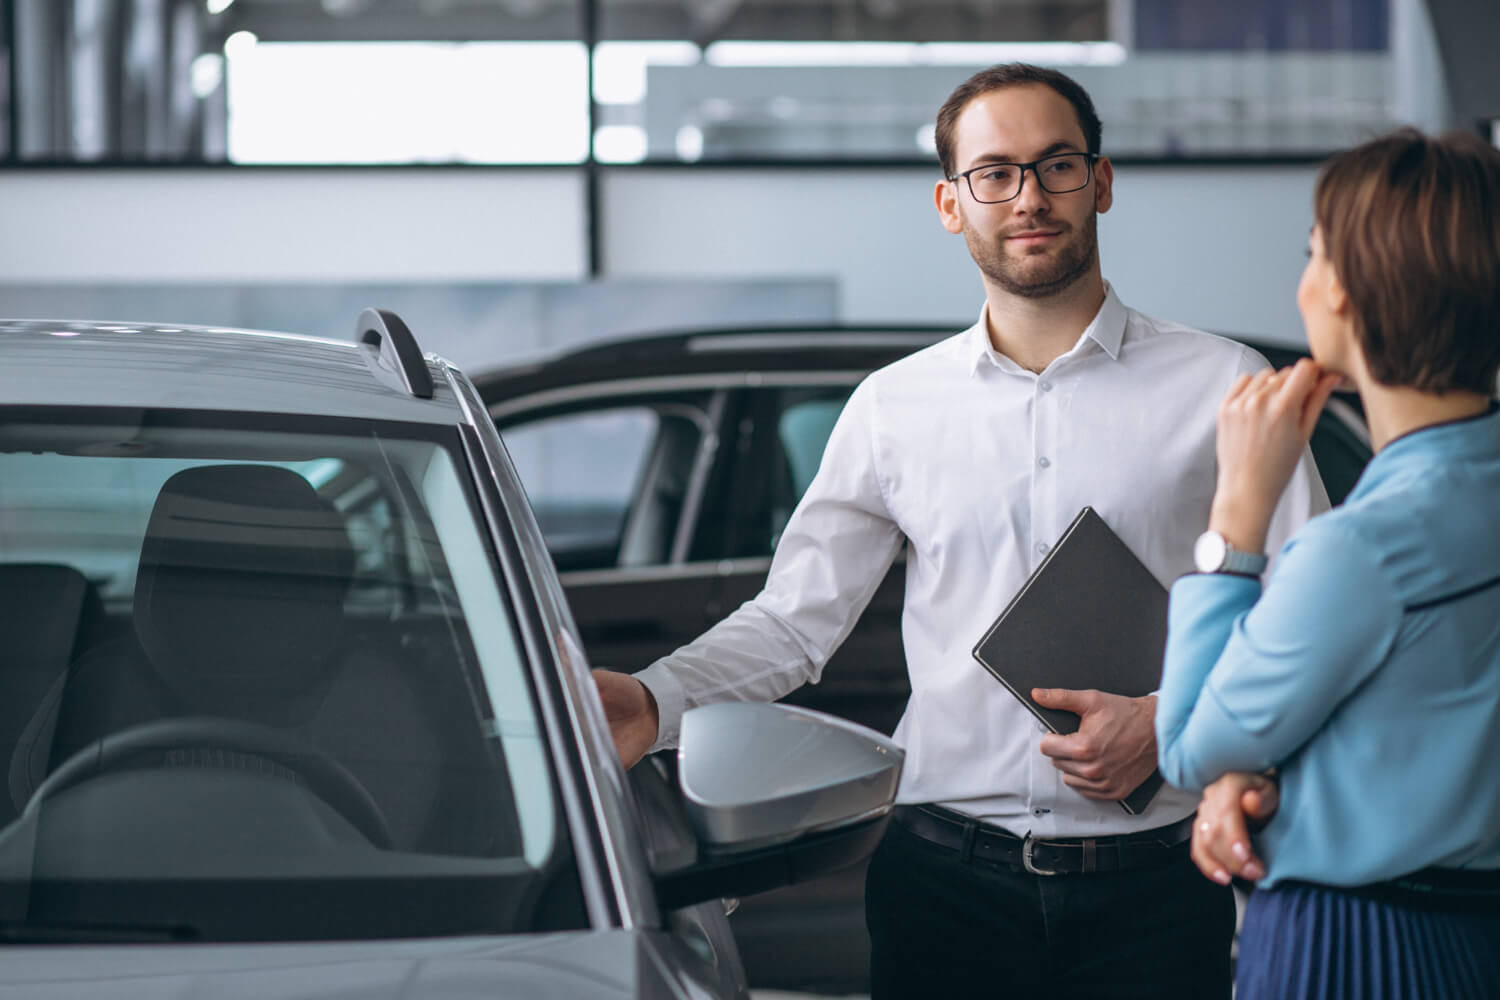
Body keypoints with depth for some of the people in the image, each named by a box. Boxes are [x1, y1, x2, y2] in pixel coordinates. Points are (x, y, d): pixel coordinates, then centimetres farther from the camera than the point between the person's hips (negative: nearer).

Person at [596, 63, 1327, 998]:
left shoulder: (1222, 388, 2)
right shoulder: (892, 408, 9)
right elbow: (793, 620, 8)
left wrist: (1168, 720, -13)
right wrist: (653, 702, -10)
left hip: (1151, 886, -1)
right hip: (947, 878, 1)